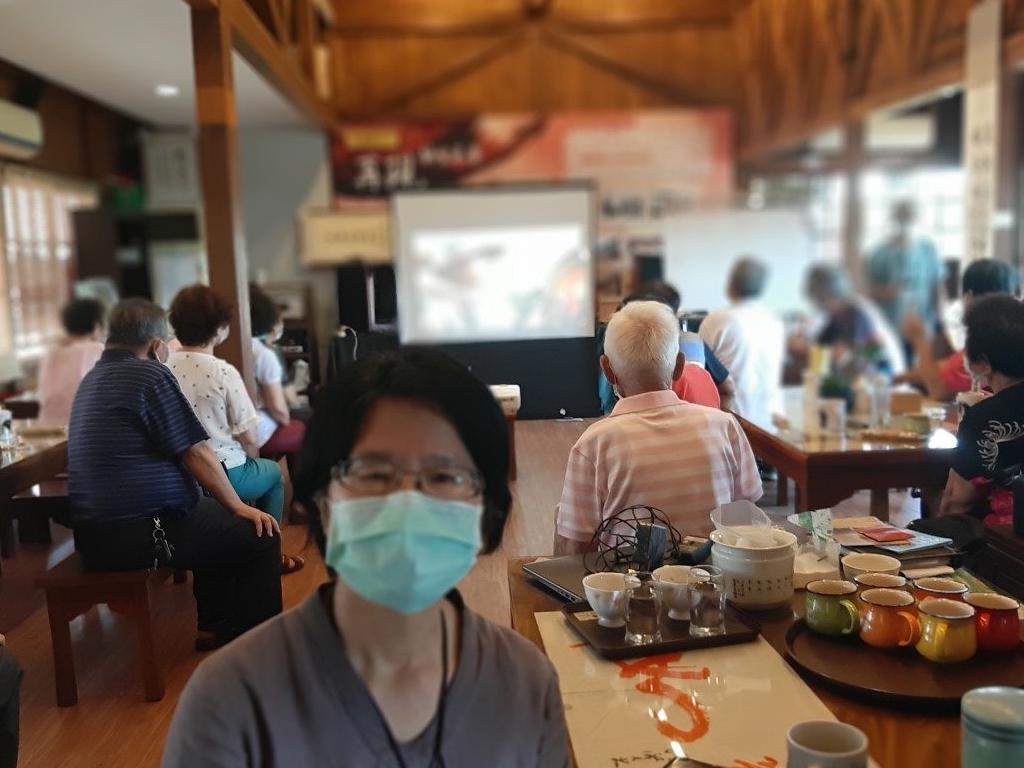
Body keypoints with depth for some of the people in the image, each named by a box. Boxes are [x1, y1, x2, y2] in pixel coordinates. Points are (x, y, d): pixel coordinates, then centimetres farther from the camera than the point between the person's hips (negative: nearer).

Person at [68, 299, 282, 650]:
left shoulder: (93, 377, 14)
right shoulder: (150, 375, -14)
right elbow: (196, 455, -12)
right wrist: (239, 507, -2)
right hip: (136, 534, -10)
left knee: (221, 521, 28)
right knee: (260, 537, -4)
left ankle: (216, 628, 32)